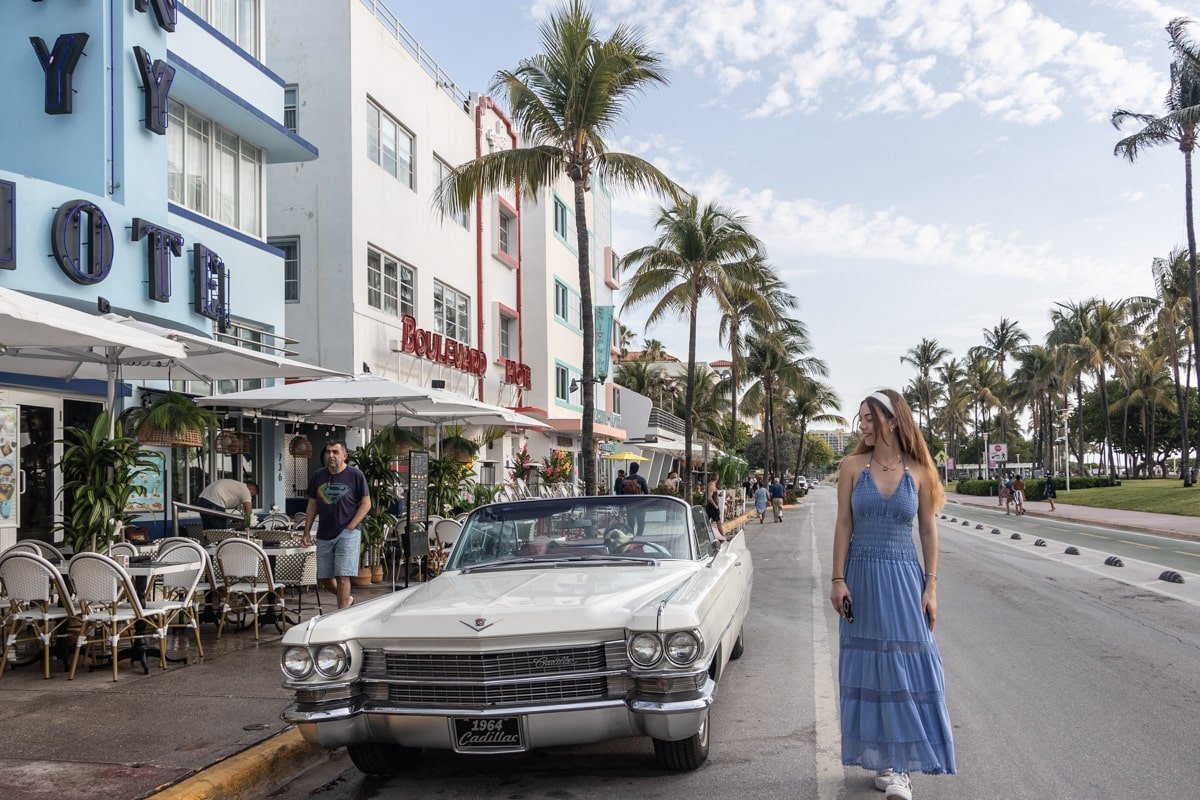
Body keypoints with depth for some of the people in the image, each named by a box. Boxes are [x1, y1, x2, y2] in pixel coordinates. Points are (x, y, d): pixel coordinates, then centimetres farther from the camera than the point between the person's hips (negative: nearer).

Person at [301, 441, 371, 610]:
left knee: (342, 576, -10)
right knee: (323, 578, 10)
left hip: (347, 534, -5)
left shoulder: (355, 475, -6)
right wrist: (306, 532, 7)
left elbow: (366, 503, -4)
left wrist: (350, 527, -12)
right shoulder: (319, 476, 8)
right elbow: (312, 505, 14)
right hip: (324, 535, 6)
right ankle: (346, 599, 34)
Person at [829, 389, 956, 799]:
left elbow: (928, 530, 4)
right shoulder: (853, 465, -1)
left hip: (904, 578, 0)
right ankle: (883, 759, 19)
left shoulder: (918, 471, 0)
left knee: (907, 667, -1)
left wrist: (930, 586, -1)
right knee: (870, 667, 7)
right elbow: (843, 525, -1)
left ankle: (901, 763, 9)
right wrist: (838, 580, -6)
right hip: (862, 576, 0)